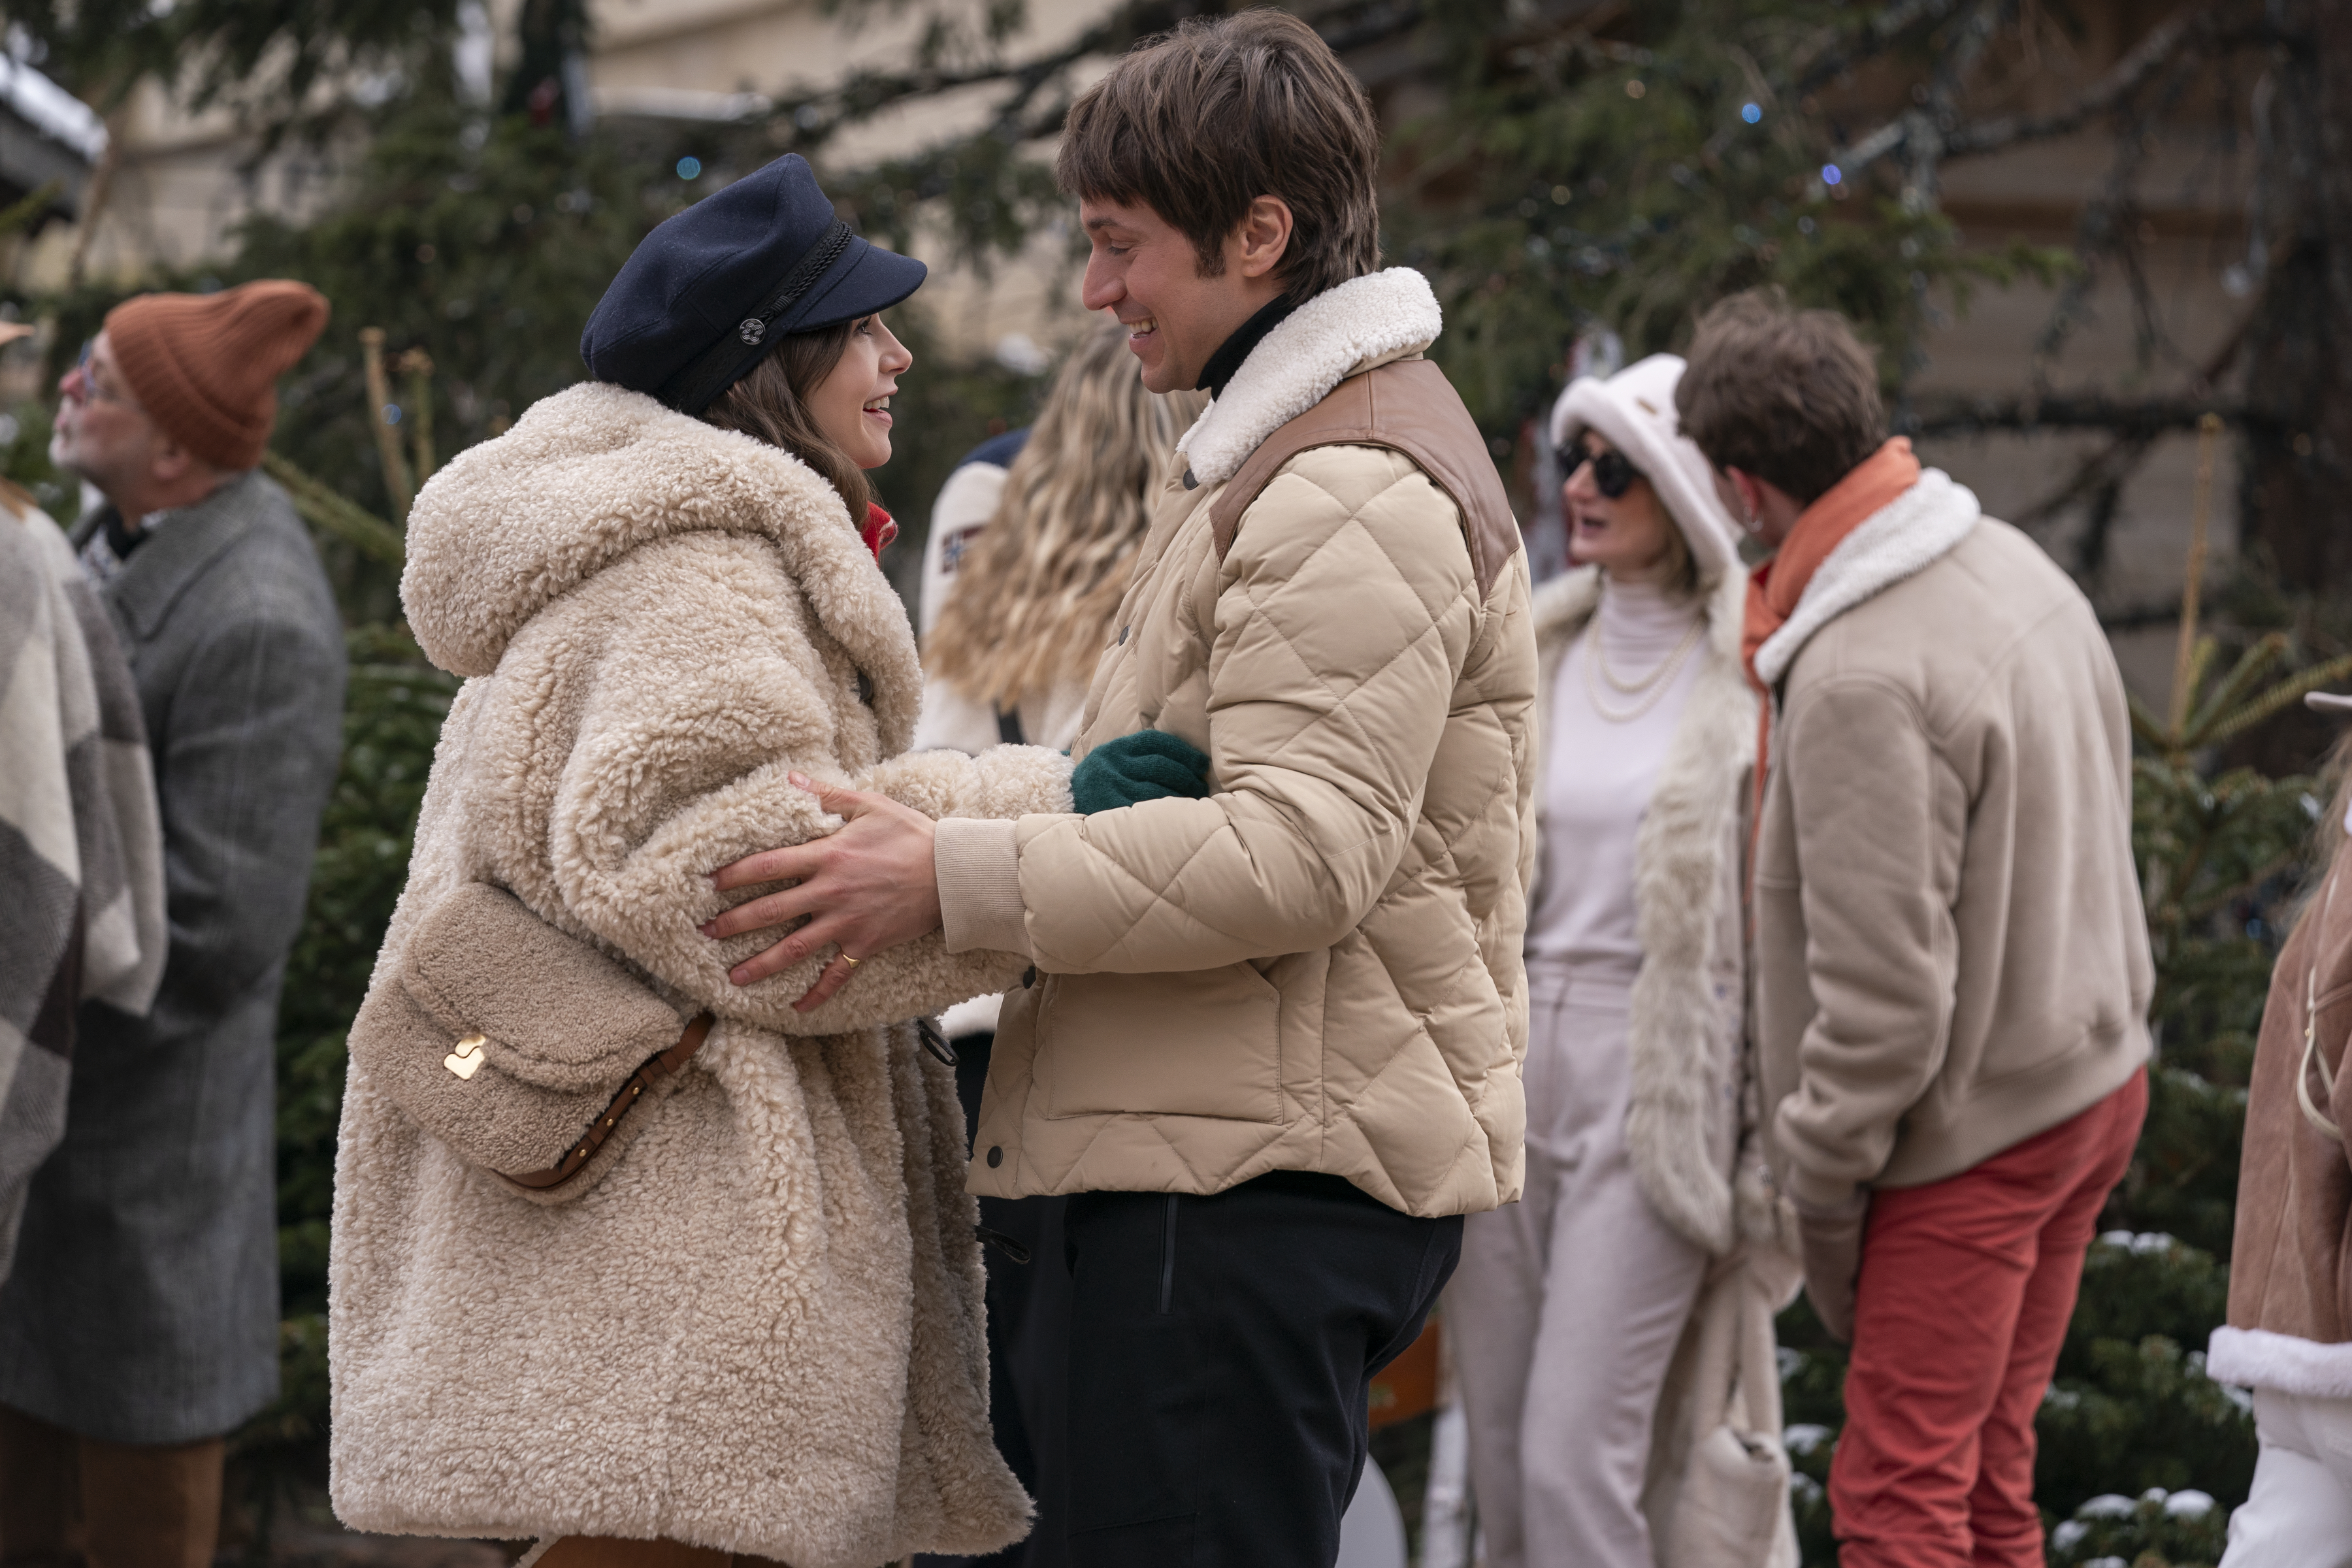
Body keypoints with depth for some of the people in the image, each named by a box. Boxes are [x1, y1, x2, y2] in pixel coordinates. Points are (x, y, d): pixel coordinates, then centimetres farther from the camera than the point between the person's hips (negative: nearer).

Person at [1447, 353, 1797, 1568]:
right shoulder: (1538, 656, 11)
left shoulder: (1756, 685, -7)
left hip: (1658, 1090, -6)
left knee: (1576, 1457, -9)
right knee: (1500, 1456, 9)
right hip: (1512, 1069, 6)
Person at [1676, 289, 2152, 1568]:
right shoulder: (2015, 564, 3)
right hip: (2096, 1077, 9)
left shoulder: (1859, 678, -25)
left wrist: (1818, 1185, -11)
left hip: (1971, 1133, -9)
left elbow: (1885, 994, -25)